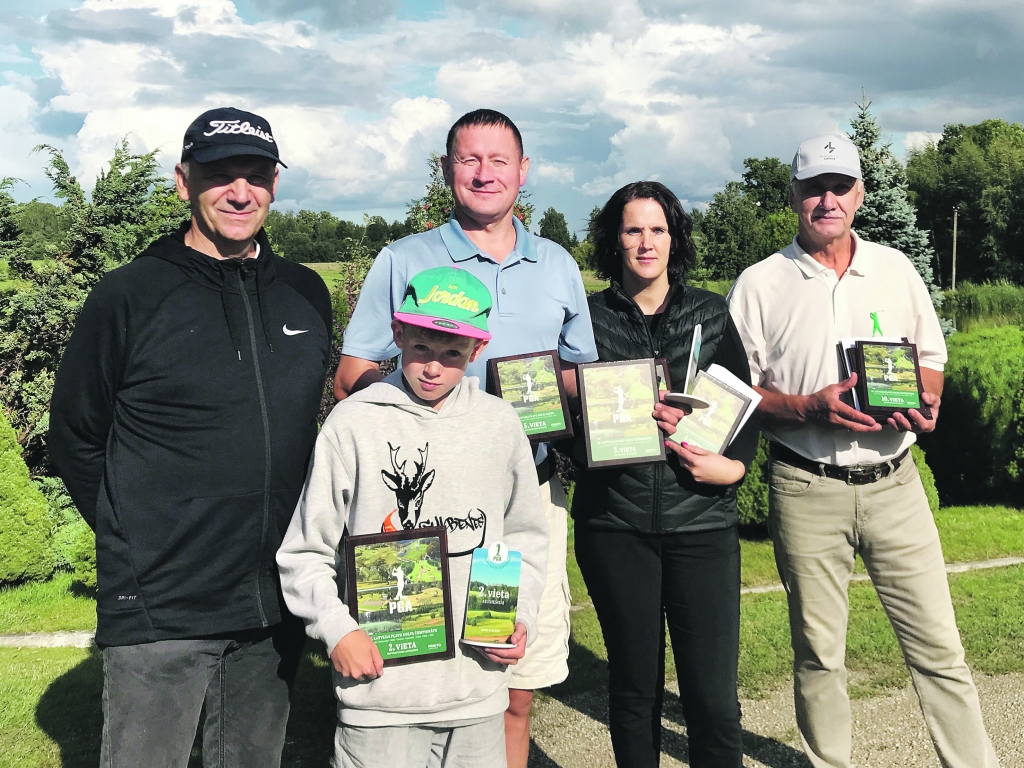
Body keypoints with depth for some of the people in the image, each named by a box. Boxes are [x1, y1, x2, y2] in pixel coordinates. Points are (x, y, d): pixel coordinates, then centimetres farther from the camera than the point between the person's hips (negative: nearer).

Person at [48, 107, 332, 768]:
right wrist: (132, 539, 0)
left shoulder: (306, 294, 7)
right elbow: (76, 436, 1)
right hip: (160, 611, -4)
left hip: (277, 601, 5)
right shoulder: (129, 296, -6)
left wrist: (289, 534, 12)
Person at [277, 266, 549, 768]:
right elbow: (304, 552, -1)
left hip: (479, 682, 3)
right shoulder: (354, 423, -5)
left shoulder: (499, 424, 4)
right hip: (381, 683, -3)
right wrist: (336, 629, -11)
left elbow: (525, 537, 13)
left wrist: (521, 617, 1)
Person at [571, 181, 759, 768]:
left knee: (713, 695, -2)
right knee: (635, 689, 10)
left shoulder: (711, 313, 10)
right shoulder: (590, 317, 7)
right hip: (616, 521, 0)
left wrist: (735, 464, -8)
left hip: (702, 517, 1)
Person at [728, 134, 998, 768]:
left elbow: (931, 354, 17)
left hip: (895, 483, 2)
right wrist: (808, 408, -16)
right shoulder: (760, 285, -1)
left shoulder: (896, 269, 8)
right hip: (807, 491, -2)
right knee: (818, 653, 9)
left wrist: (926, 403, -4)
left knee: (939, 646, 4)